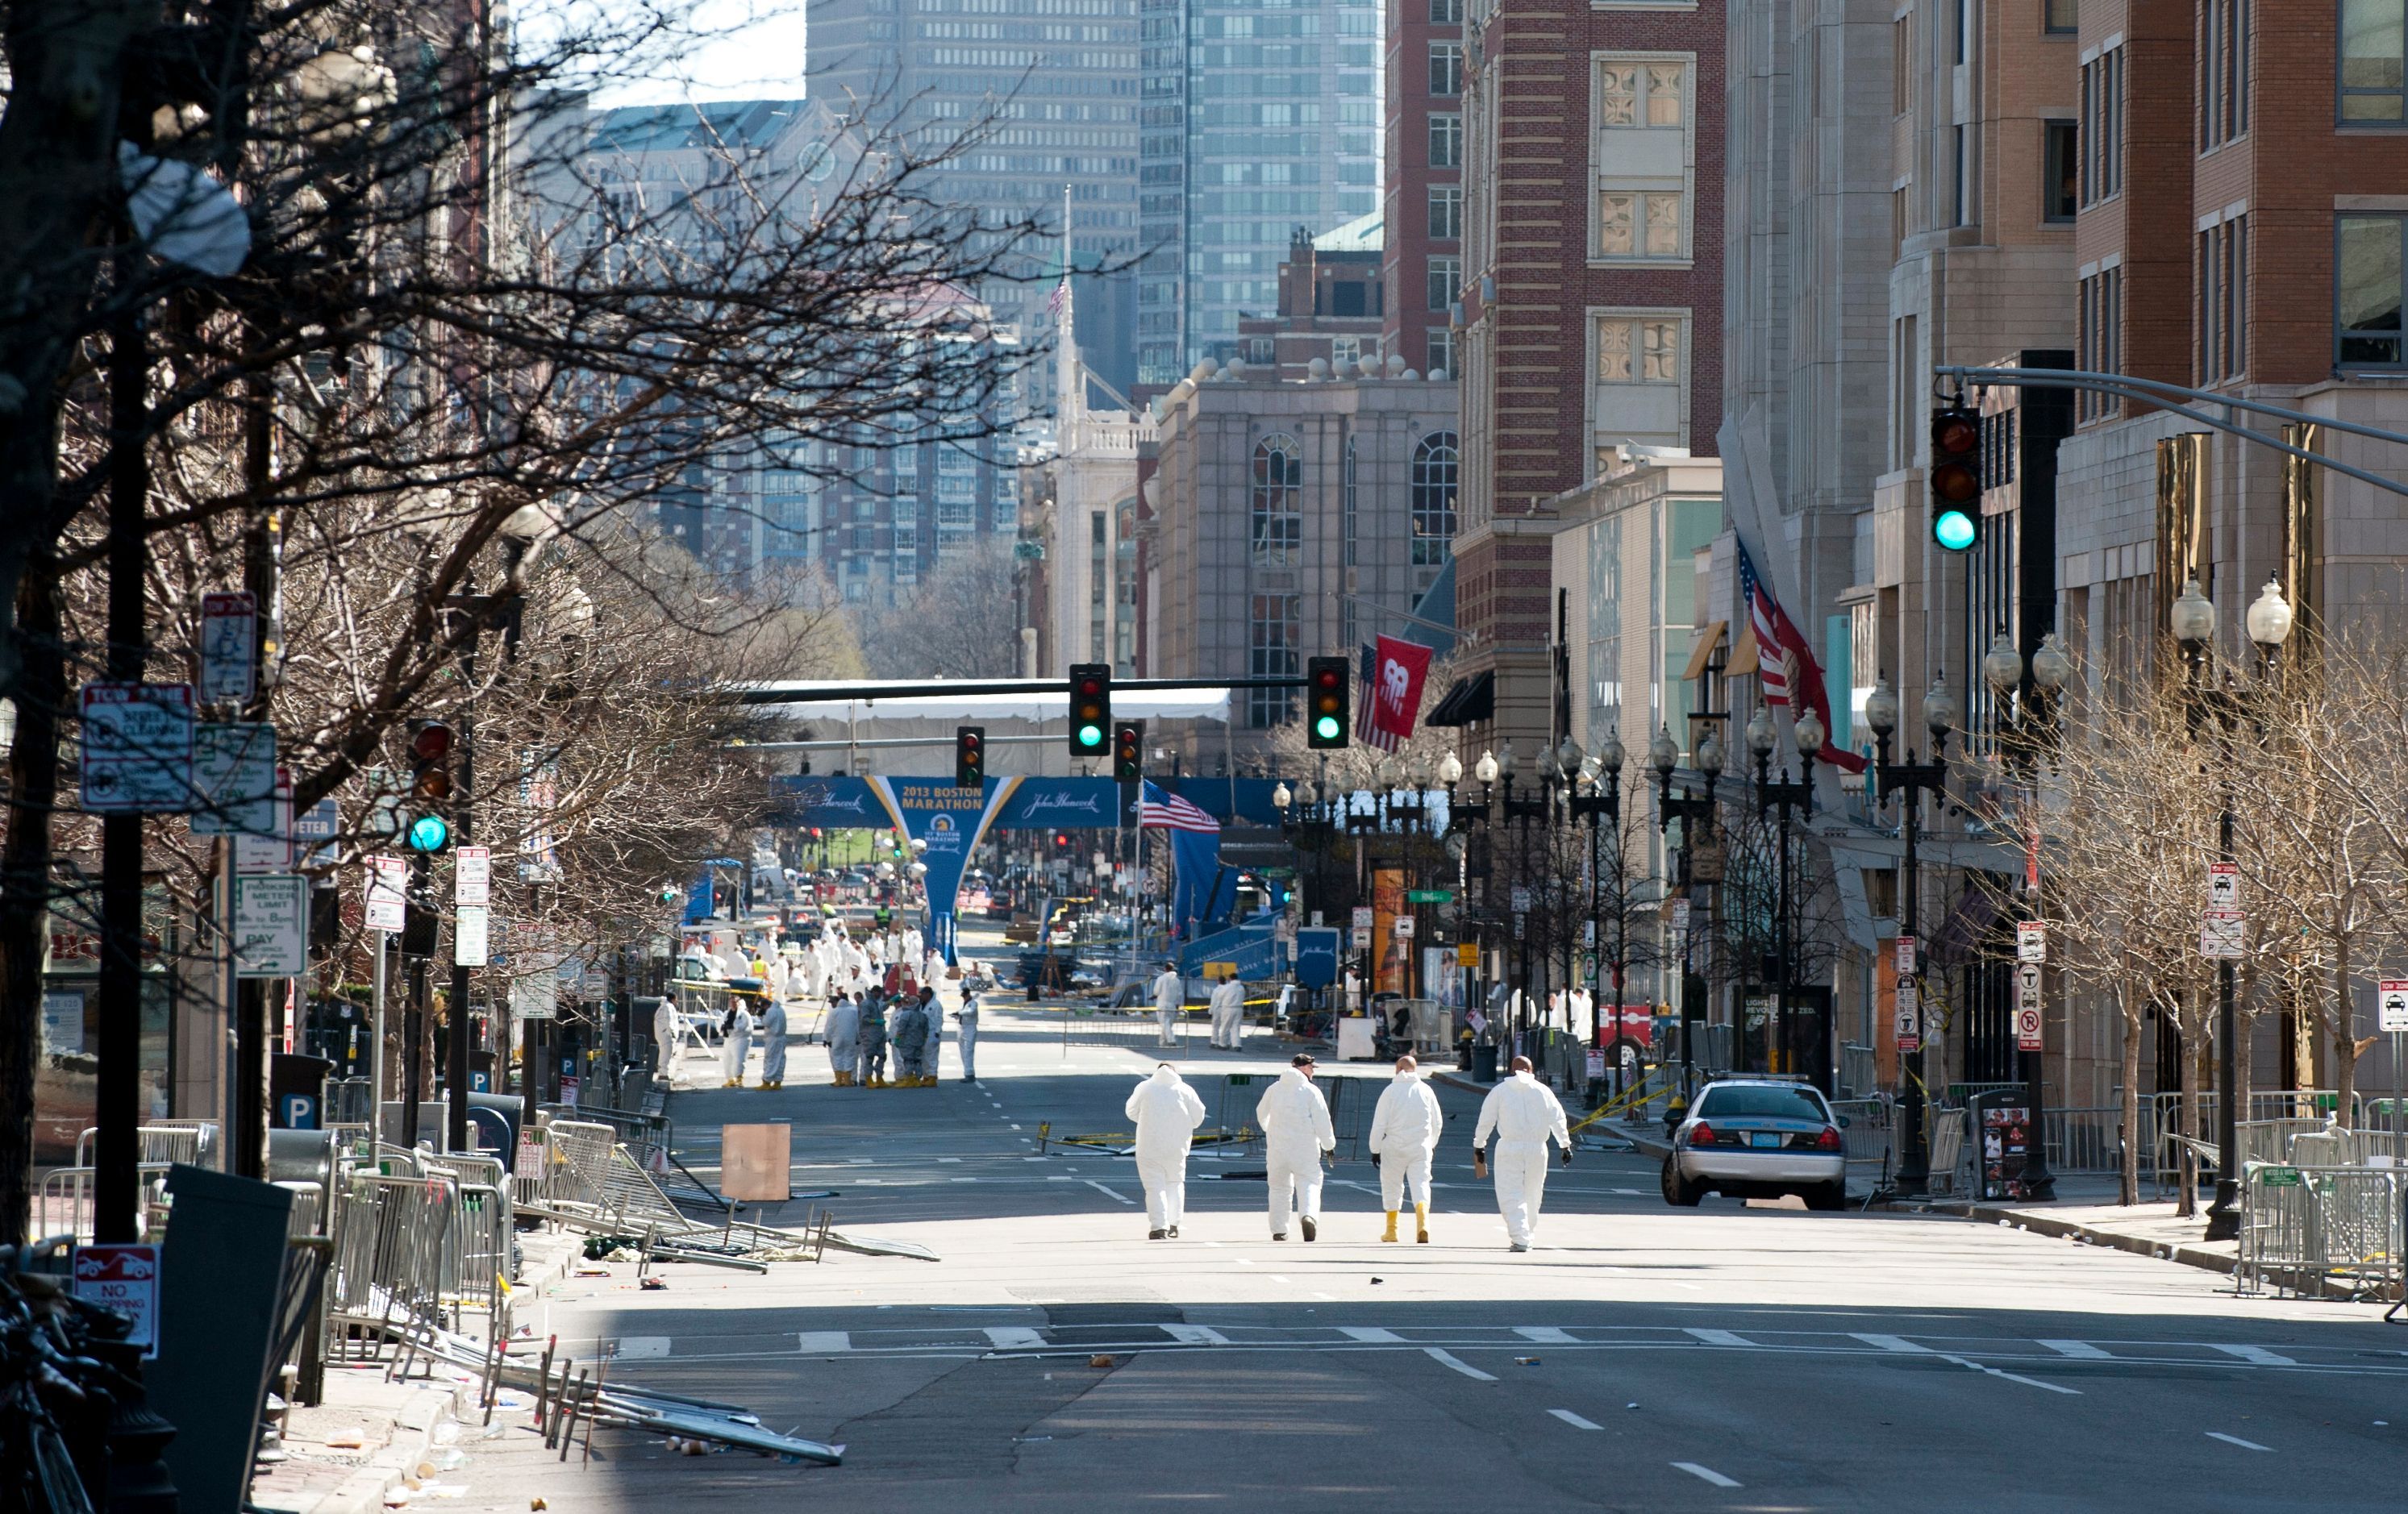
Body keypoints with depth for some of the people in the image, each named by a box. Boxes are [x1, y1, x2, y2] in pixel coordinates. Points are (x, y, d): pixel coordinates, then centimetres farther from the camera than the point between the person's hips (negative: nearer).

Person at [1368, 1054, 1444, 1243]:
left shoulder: (1390, 1091, -3)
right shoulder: (1426, 1091, 5)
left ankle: (1391, 1230, 19)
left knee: (1392, 1187, 12)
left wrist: (1375, 1149, 3)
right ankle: (1423, 1223, -27)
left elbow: (1379, 1124, -4)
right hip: (1421, 1147, 1)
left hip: (1394, 1147, -1)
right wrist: (1431, 1144, 28)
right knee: (1421, 1185, -3)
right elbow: (1437, 1123, 12)